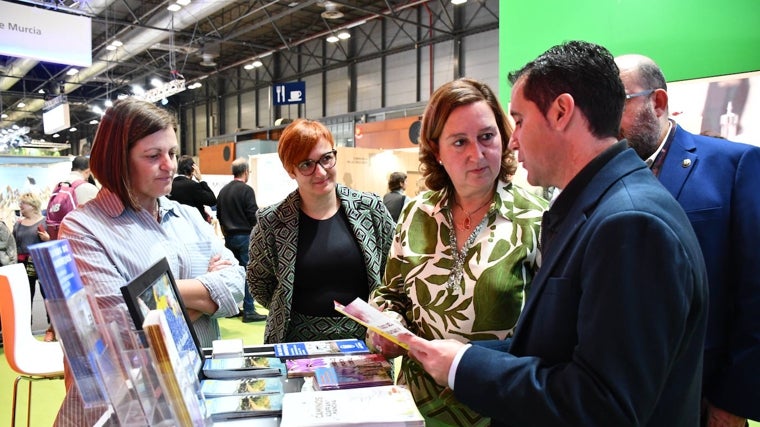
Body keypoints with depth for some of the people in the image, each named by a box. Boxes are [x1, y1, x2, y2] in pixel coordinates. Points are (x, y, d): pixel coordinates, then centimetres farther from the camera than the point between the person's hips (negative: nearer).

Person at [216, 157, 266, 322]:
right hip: (245, 236, -7)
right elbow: (253, 216, -16)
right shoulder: (247, 190, -13)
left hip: (229, 237, 7)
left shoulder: (223, 191, 9)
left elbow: (219, 216, 14)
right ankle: (248, 311, -2)